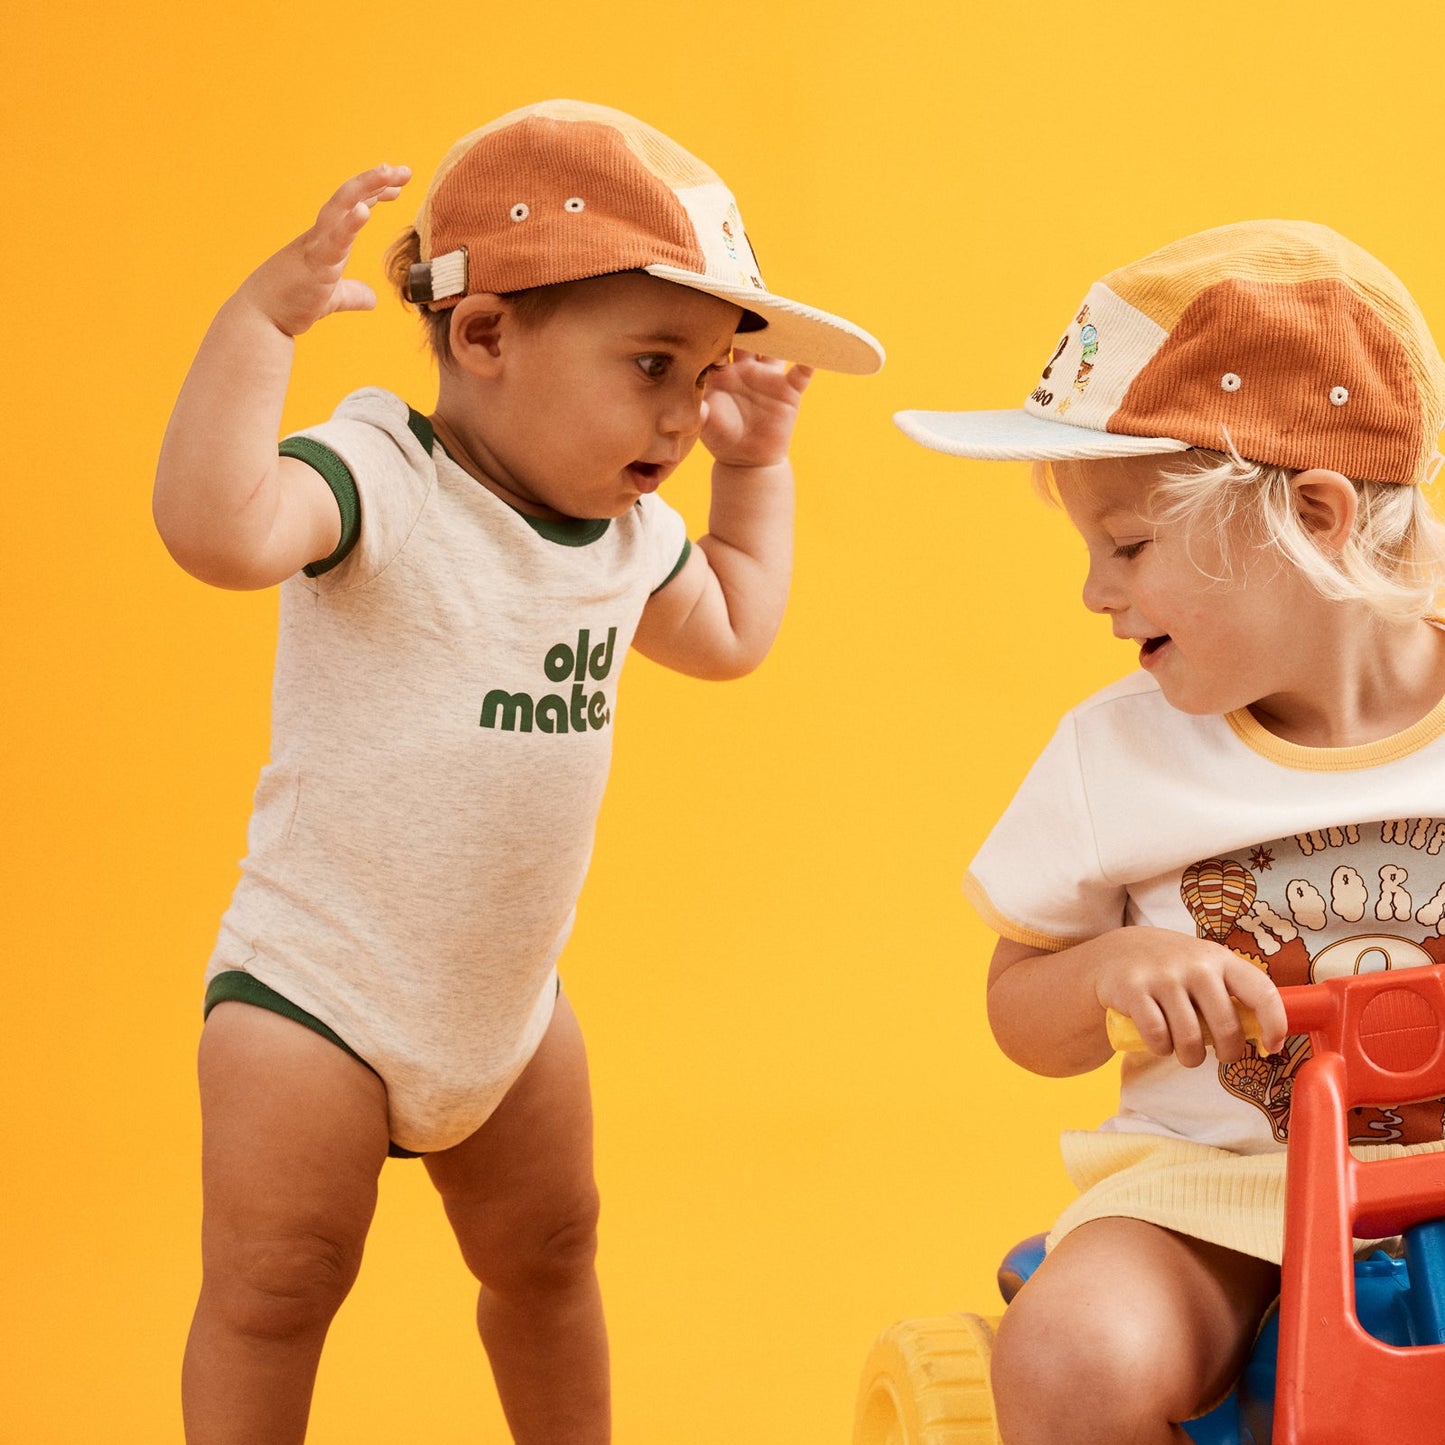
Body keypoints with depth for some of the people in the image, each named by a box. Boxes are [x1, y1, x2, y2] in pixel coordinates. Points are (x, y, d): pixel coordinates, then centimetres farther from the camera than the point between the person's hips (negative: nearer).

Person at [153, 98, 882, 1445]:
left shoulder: (629, 535, 3)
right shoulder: (381, 483, -22)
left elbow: (730, 631, 25)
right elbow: (214, 524, -44)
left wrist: (756, 466, 19)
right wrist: (261, 315, -45)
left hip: (511, 1001, 7)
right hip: (315, 988, -7)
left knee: (547, 1254, 21)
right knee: (275, 1282, -5)